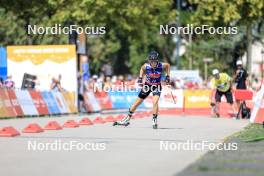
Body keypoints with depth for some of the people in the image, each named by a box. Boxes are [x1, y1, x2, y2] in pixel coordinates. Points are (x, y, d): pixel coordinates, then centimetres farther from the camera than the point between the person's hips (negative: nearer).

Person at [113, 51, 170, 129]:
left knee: (155, 102, -25)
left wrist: (167, 76, -1)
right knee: (137, 102, 7)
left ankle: (154, 120, -7)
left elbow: (167, 65, -1)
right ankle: (127, 119, 19)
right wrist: (140, 78, -7)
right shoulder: (146, 66, -23)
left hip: (157, 86, -2)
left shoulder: (161, 66, -25)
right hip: (147, 85, 2)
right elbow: (142, 69, 2)